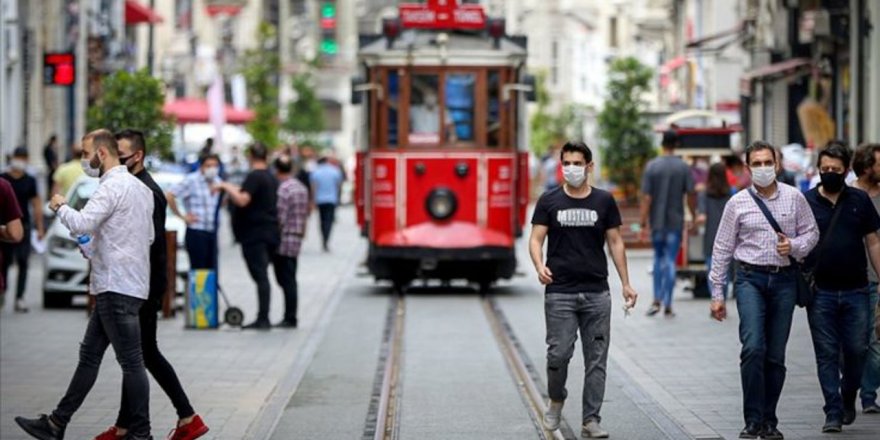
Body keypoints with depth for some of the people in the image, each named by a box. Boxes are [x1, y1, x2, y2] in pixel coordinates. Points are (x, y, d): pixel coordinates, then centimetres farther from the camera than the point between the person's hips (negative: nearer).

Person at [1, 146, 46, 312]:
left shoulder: (30, 181, 7)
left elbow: (36, 204, 10)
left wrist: (40, 227, 7)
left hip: (24, 226, 1)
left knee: (23, 263, -2)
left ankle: (20, 298, 0)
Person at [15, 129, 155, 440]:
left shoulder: (113, 186, -14)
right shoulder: (139, 187, 16)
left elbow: (81, 223, -25)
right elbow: (148, 236, 23)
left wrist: (60, 207, -4)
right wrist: (97, 248, 22)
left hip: (117, 288, -10)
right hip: (116, 286, 10)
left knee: (131, 361, -5)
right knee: (89, 354, 12)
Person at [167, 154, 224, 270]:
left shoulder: (217, 182, 12)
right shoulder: (192, 180, -10)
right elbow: (169, 196, -16)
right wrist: (182, 216, -11)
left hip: (212, 233, 7)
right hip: (196, 233, -7)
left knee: (212, 269, 6)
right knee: (198, 269, -8)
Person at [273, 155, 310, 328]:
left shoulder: (283, 189, -16)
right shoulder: (302, 188, 11)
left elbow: (280, 219, -19)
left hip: (283, 242, -8)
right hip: (297, 240, 8)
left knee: (286, 280, -4)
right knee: (290, 280, 12)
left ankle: (290, 318, -4)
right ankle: (290, 317, 15)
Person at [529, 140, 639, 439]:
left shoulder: (604, 201, 7)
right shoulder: (549, 201, 3)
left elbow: (615, 242, 10)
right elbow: (536, 239, 1)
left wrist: (626, 283, 4)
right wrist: (539, 266, -20)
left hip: (597, 293, 1)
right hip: (560, 293, -1)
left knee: (596, 359, 1)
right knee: (559, 354, -6)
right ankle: (556, 400, 22)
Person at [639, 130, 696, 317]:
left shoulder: (652, 166, -5)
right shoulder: (683, 167, -5)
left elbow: (646, 197, -7)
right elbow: (691, 195, -6)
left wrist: (643, 221, -5)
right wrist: (694, 217, 7)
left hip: (656, 221, 1)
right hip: (675, 221, -1)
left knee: (659, 258, 17)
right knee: (670, 261, 2)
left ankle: (657, 300, 8)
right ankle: (667, 305, 0)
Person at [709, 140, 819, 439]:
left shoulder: (794, 198, 4)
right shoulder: (737, 203, 2)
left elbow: (811, 233, 12)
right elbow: (722, 249, 5)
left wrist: (794, 246, -10)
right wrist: (717, 294, 3)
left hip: (784, 280, 2)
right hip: (750, 278, -2)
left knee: (776, 356, 5)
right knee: (753, 347, -17)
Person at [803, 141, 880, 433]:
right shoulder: (806, 202, 2)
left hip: (856, 291, 1)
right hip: (820, 292, -1)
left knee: (856, 350, 3)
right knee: (827, 354, 0)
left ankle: (848, 398, 27)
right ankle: (833, 412, 6)